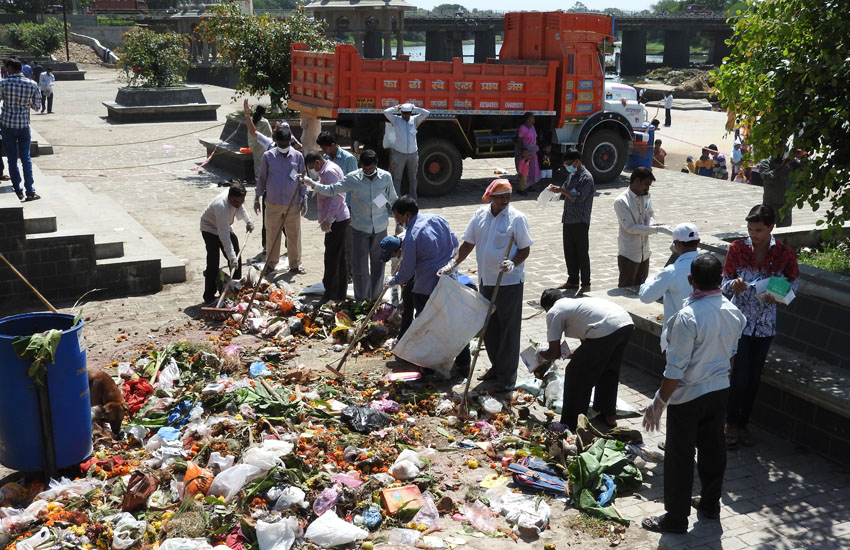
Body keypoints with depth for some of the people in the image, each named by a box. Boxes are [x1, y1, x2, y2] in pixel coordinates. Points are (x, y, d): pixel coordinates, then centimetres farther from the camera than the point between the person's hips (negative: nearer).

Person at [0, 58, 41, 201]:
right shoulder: (32, 84, -3)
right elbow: (37, 106, 2)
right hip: (24, 125, 1)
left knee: (12, 159, 7)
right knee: (26, 158, 6)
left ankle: (18, 191, 10)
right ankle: (30, 191, 1)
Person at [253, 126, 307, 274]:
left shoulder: (298, 156, 0)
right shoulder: (268, 156, -2)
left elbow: (302, 179, 6)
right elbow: (262, 178, 5)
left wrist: (304, 199, 2)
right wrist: (257, 198, 5)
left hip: (293, 203, 1)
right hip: (273, 203, 0)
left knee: (294, 234, 7)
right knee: (272, 234, 8)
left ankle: (295, 264, 20)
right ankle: (271, 263, 21)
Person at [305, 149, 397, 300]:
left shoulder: (385, 177, -5)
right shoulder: (352, 178, -9)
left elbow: (393, 199, 7)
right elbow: (332, 190, -8)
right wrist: (313, 184, -23)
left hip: (380, 228, 1)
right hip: (360, 228, -1)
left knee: (378, 265, 12)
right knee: (360, 266, 2)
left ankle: (376, 299, 26)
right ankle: (361, 301, 13)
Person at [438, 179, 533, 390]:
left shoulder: (517, 218, -11)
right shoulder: (480, 215, 4)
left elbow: (525, 249, -7)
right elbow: (468, 244, 10)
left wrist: (513, 264, -26)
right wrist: (453, 263, -3)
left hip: (510, 282, -6)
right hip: (486, 280, 6)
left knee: (508, 328, 1)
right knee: (489, 326, 16)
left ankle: (507, 375, 10)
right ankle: (496, 367, 33)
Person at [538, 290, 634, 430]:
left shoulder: (553, 312, 12)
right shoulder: (575, 302, 34)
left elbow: (554, 353, 11)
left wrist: (540, 354, 30)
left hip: (606, 330, -8)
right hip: (627, 323, 8)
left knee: (576, 374, 8)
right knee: (609, 370, 30)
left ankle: (571, 425, 15)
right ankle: (609, 415, 44)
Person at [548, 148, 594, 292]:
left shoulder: (586, 177, -12)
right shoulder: (571, 175, 14)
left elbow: (579, 197, -21)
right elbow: (566, 193, 17)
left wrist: (562, 190, -22)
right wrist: (558, 189, -3)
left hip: (581, 222, -8)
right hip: (568, 219, 8)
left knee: (582, 253, -2)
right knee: (569, 252, 12)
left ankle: (586, 284, 5)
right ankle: (573, 280, 23)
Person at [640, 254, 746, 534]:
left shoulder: (688, 317, -26)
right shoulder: (734, 313, -4)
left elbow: (675, 370, -24)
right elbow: (731, 355, 10)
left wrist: (658, 403, -15)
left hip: (688, 396, -7)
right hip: (720, 390, 7)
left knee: (680, 457, 6)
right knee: (713, 448, 21)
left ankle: (676, 518, 16)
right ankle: (710, 504, 38)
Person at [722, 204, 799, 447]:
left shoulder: (784, 253, -7)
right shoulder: (737, 248, -8)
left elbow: (794, 281, 7)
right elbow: (725, 283, -3)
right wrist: (734, 285, -27)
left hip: (765, 325, 2)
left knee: (753, 378, 11)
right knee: (739, 377, -4)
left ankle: (743, 423, 29)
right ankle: (731, 423, 17)